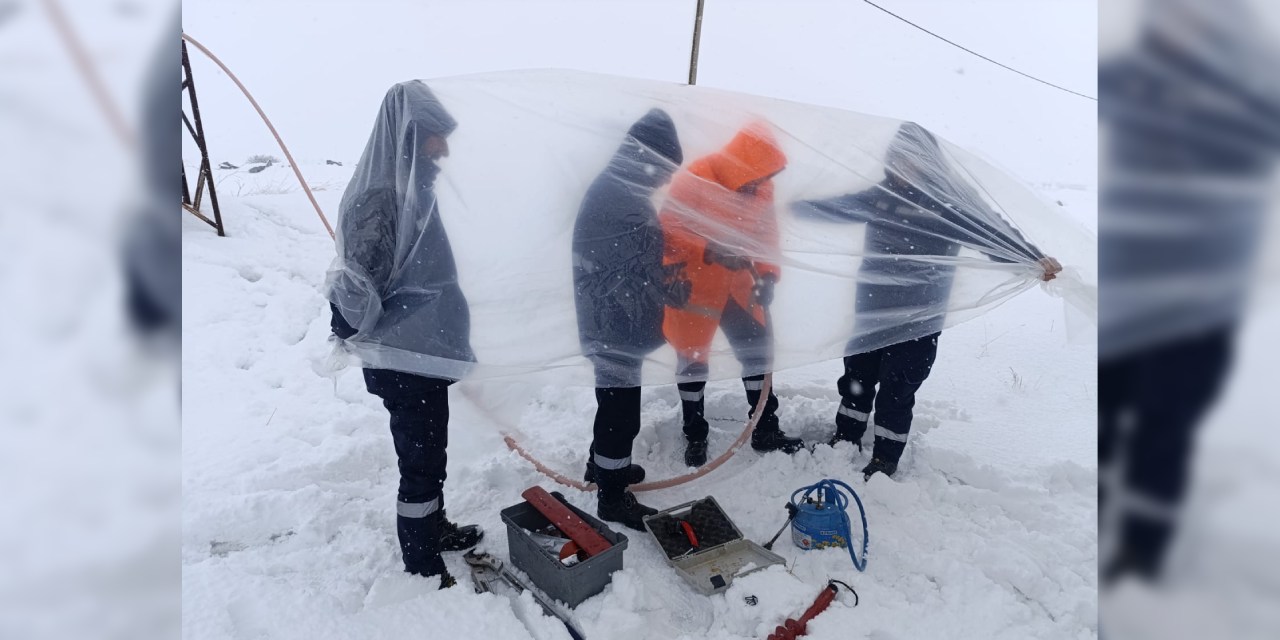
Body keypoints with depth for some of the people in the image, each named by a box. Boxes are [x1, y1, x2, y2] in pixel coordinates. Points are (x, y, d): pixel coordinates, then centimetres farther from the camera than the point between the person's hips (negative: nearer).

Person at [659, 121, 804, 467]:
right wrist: (711, 252, -33)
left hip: (736, 283, 6)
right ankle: (695, 435, 23)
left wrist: (767, 274, -8)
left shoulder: (760, 189, -3)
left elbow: (766, 233, 7)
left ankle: (765, 429, 23)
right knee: (693, 357, 5)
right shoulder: (694, 181, -23)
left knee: (759, 348, 7)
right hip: (692, 284, -5)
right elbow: (668, 231, -22)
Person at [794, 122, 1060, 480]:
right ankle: (845, 443, 38)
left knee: (896, 392, 3)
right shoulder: (882, 192, 2)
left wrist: (1033, 259, -35)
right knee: (856, 380, 18)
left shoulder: (951, 199, -11)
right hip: (871, 312, 5)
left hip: (917, 321, -5)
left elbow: (993, 233, -19)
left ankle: (883, 464, 20)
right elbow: (836, 207, 15)